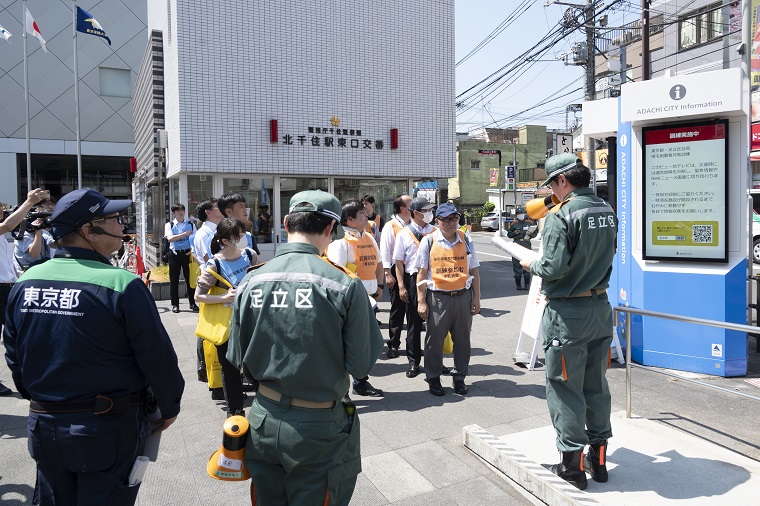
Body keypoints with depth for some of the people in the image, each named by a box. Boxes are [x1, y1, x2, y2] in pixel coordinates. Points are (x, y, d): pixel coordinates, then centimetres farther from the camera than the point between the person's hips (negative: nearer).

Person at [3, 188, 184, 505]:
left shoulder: (26, 281, -2)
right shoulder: (121, 284, -21)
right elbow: (158, 357, -18)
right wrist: (170, 408, -2)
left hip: (43, 428, 6)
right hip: (109, 431, -6)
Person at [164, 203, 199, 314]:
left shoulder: (190, 225, 6)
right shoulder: (169, 225, 2)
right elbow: (169, 238, -15)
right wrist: (185, 234, -22)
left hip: (187, 253, 1)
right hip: (175, 253, -1)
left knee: (190, 278, 5)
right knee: (174, 280, 4)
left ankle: (192, 303, 16)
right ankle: (175, 304, 13)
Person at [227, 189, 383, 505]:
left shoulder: (251, 282, -6)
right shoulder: (345, 286, -19)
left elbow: (239, 359, 1)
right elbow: (360, 366, -14)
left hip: (264, 420, 4)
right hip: (318, 427, -3)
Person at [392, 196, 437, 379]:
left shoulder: (435, 232, 6)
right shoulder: (404, 234, 1)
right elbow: (399, 261, 0)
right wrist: (401, 286, -5)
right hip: (413, 277, -2)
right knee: (414, 322, 7)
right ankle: (413, 361, 19)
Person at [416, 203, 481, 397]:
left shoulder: (466, 240, 7)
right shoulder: (429, 241, -1)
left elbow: (474, 271, 10)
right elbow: (422, 274, -1)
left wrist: (476, 298, 6)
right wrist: (421, 302, -5)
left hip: (463, 296, 3)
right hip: (438, 298, -2)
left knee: (462, 340, 10)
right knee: (435, 340, 6)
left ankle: (459, 377, 27)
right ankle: (433, 378, 23)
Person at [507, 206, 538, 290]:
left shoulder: (529, 223, 8)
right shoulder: (514, 224, 7)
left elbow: (535, 233, 11)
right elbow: (509, 234, 9)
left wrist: (530, 234, -9)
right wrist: (514, 233, -9)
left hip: (527, 245, 0)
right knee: (517, 264, 1)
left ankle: (527, 284, 7)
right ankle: (518, 284, 9)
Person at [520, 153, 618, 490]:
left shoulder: (561, 217, -19)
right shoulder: (607, 212, 5)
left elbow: (554, 268, -23)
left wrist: (532, 266, -3)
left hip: (568, 313, -8)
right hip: (600, 307, 8)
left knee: (564, 387, 4)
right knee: (596, 385, 16)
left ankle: (572, 464, 15)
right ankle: (597, 458, 29)